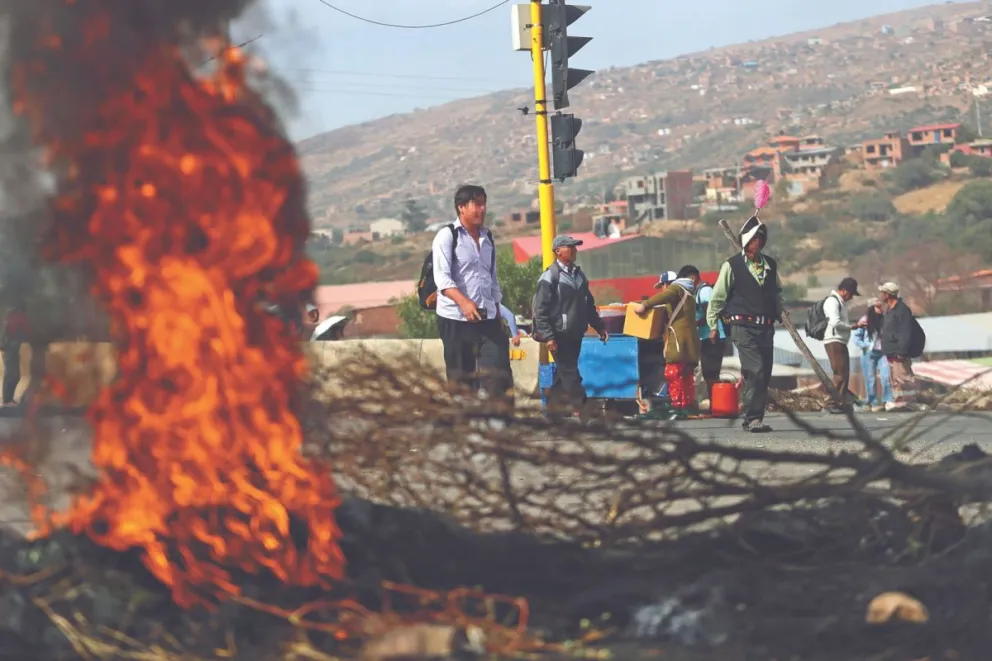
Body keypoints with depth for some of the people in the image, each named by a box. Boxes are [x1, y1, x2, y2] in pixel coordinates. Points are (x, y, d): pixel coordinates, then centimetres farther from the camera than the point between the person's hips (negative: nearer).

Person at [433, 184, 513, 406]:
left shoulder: (487, 238, 15)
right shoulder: (447, 236, -5)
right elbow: (442, 277, -16)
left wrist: (497, 313, 16)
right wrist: (463, 301, -31)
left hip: (487, 317, 5)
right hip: (455, 319, -5)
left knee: (499, 371, -6)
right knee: (461, 377, 1)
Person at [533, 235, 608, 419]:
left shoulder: (578, 274, 15)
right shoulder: (550, 276, -10)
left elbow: (588, 305, 23)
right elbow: (541, 310, -14)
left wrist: (599, 327, 19)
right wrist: (548, 336, -20)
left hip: (575, 335, 8)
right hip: (560, 335, -8)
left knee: (563, 375, 12)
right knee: (570, 375, -8)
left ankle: (553, 411, 21)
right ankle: (581, 411, -8)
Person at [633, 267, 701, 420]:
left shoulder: (676, 288, 1)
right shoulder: (688, 294, 28)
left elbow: (667, 295, -23)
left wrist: (645, 305, -26)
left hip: (678, 340, -10)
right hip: (690, 342, 10)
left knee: (673, 373, -12)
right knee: (686, 376, 13)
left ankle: (677, 407, -17)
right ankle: (688, 406, 16)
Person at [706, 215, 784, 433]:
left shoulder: (770, 265, 13)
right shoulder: (732, 266, -2)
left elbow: (777, 293, 26)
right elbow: (717, 297, 2)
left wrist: (783, 313, 15)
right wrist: (713, 325, 1)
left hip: (766, 327, 6)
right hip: (743, 327, -6)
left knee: (764, 375, 6)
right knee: (755, 372, -17)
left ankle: (753, 418, 15)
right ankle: (753, 418, -14)